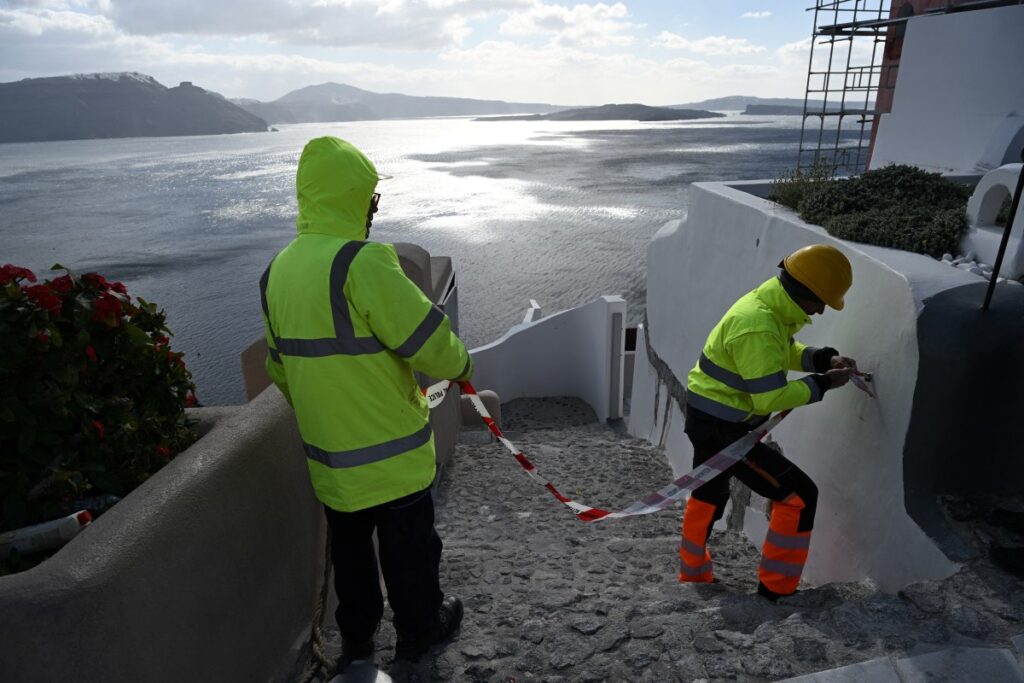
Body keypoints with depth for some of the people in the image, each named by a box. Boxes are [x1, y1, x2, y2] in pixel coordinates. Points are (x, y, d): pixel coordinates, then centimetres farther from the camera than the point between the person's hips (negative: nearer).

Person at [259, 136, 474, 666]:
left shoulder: (278, 271, 1)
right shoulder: (363, 262, -25)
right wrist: (459, 365, -1)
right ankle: (419, 629, 39)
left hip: (328, 455, 7)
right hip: (389, 455, -7)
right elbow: (429, 342, -23)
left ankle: (356, 636, 45)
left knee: (350, 547, 25)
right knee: (408, 545, 16)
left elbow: (280, 368, 10)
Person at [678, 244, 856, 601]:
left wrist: (824, 359, 0)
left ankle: (693, 575, 46)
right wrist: (823, 384, -15)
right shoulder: (758, 327, -29)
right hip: (722, 427, -11)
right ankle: (776, 588, 11)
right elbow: (770, 398, -26)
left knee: (708, 495, 26)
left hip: (707, 417, 11)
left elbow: (785, 351, 16)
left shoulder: (768, 304, 1)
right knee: (799, 495, -3)